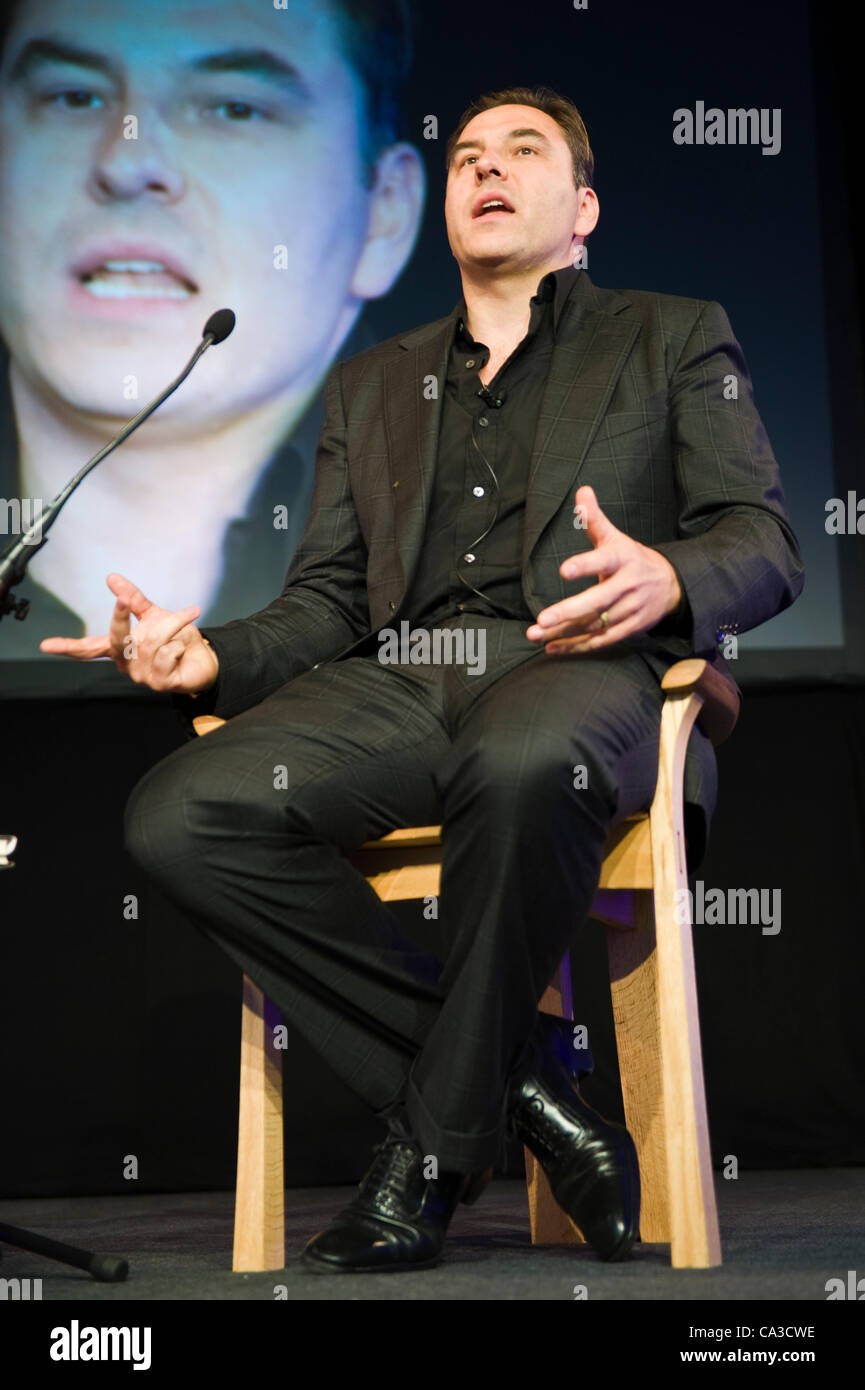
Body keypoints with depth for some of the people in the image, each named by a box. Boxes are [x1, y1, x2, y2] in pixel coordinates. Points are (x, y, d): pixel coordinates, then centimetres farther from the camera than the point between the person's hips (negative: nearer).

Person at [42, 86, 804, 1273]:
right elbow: (325, 600, 23)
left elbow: (766, 543, 8)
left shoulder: (673, 339, 20)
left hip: (583, 663, -4)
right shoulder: (371, 384, 30)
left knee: (518, 766, -41)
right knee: (176, 816, -25)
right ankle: (521, 1074, -15)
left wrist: (667, 579, -17)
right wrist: (210, 658, 0)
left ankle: (437, 1140, -18)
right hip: (397, 681, 4)